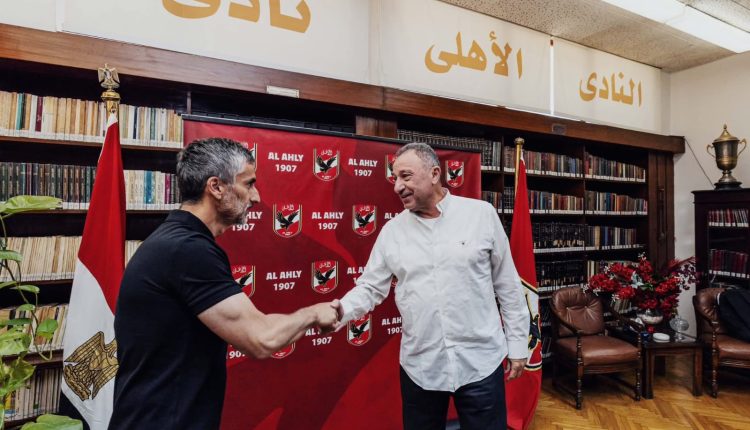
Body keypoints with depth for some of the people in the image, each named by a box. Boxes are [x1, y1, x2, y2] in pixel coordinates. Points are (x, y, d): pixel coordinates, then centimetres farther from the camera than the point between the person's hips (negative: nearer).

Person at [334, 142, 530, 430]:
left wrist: (517, 344, 3)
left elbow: (507, 284, 0)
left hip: (480, 361, -1)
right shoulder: (392, 230, -1)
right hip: (419, 366, 2)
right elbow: (370, 287, 1)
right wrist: (340, 311, -19)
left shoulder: (481, 214, -6)